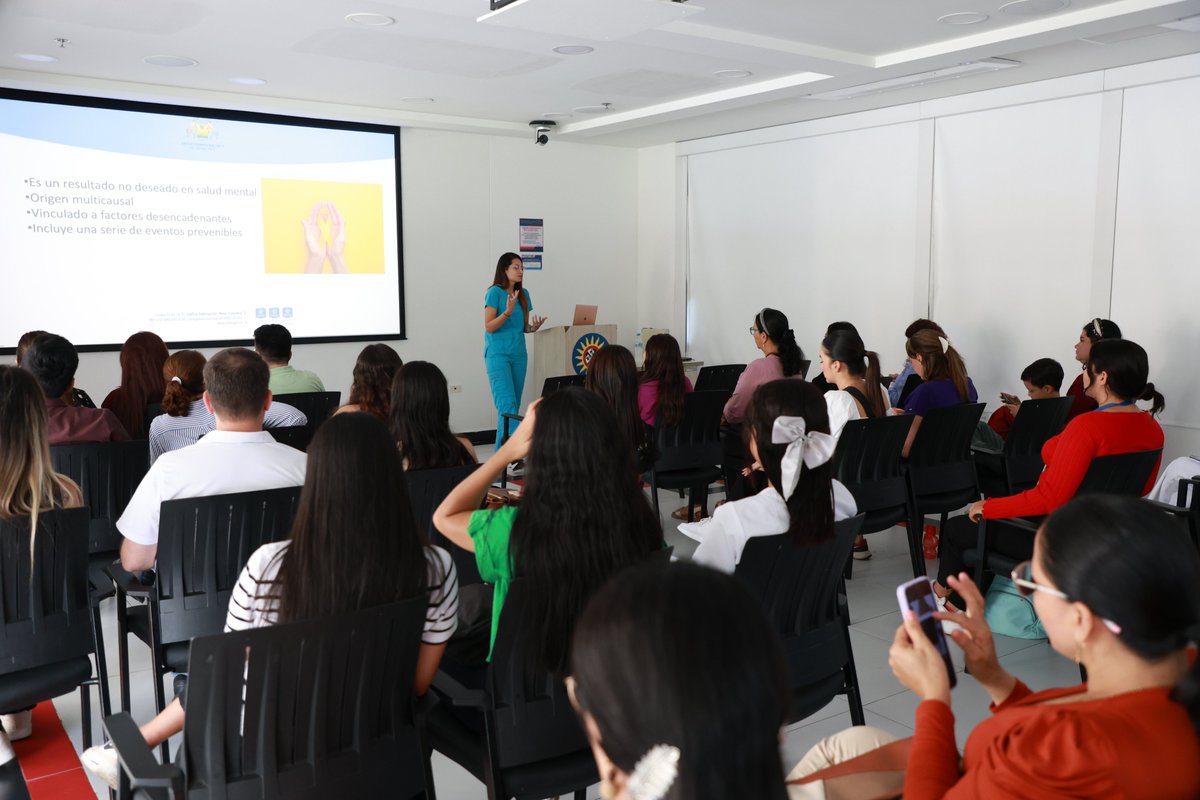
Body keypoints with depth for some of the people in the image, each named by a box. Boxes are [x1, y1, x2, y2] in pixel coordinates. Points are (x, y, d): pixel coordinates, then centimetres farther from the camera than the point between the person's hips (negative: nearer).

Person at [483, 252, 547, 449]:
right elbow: (489, 327, -10)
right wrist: (508, 311, -23)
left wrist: (533, 327, -4)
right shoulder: (495, 292, -7)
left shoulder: (523, 294, 12)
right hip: (498, 354, -6)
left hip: (519, 354, 6)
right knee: (507, 405, -15)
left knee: (515, 406, 5)